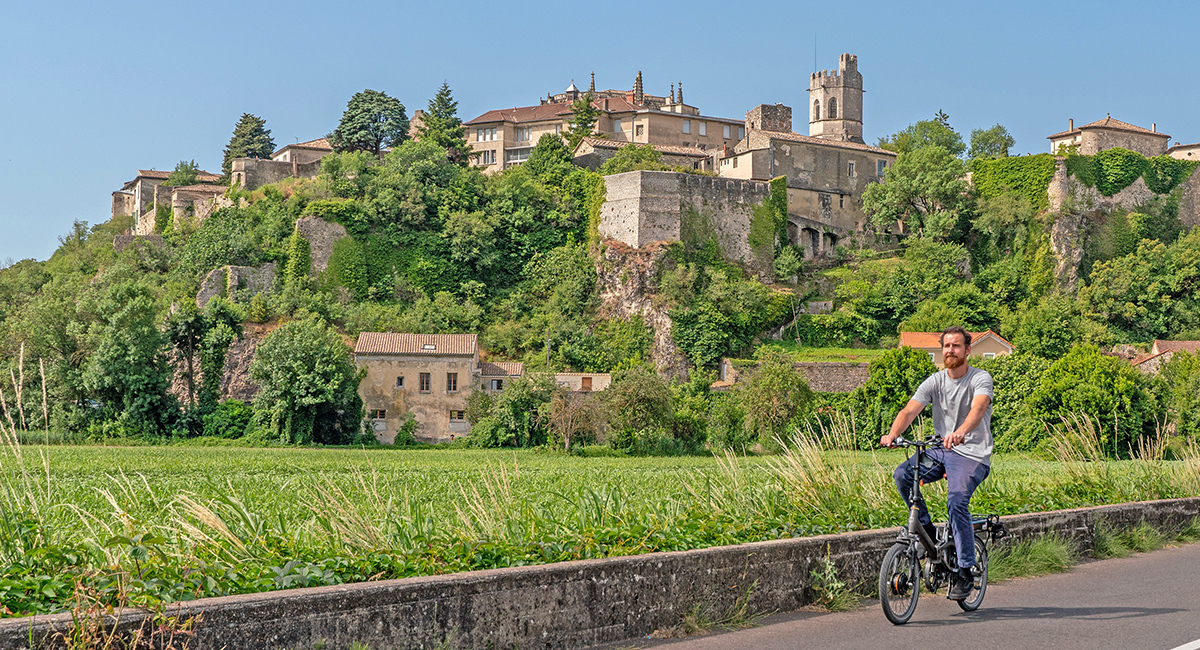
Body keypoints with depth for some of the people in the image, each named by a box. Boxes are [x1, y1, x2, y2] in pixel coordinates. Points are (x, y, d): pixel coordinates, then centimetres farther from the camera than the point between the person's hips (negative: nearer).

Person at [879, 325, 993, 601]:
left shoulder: (981, 379, -6)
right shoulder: (934, 381, 5)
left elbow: (978, 408, -27)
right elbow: (910, 410, -8)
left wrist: (960, 432, -48)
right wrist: (892, 434, -28)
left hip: (973, 455, -5)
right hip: (941, 450, 5)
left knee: (956, 501, -26)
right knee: (902, 474, -19)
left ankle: (965, 572, -13)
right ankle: (925, 528, 2)